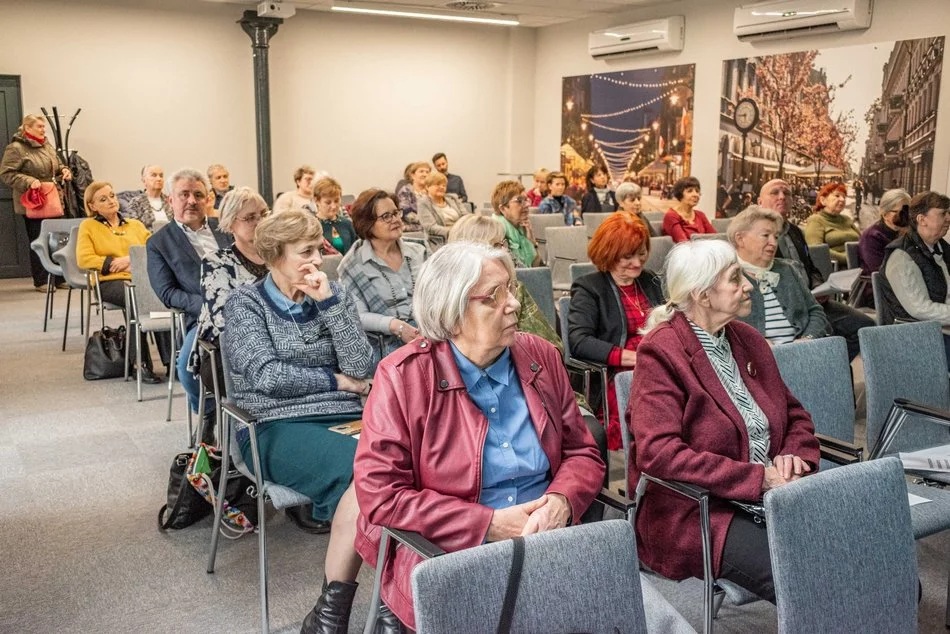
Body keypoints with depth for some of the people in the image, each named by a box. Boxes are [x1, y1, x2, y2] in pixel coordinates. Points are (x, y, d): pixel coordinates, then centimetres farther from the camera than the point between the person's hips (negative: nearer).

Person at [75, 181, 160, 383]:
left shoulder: (135, 224, 27)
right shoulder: (88, 226, 18)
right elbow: (84, 259, 3)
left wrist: (131, 259, -4)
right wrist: (116, 264, -4)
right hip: (110, 282, -3)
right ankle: (141, 364, -35)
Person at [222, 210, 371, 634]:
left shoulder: (335, 295, 15)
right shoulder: (246, 303, 5)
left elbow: (361, 368, 2)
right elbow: (267, 376, -9)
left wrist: (328, 302, -3)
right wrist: (335, 381, -2)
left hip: (345, 417, 4)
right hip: (279, 426, -4)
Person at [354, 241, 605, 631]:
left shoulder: (541, 358, 6)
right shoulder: (402, 377, -9)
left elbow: (582, 453, 10)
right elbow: (379, 494, -12)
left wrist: (561, 501, -12)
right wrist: (488, 525, -16)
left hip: (550, 545, 4)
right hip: (445, 558, -4)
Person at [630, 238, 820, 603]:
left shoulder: (748, 340, 13)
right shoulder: (661, 352, -11)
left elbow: (795, 415, 22)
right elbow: (659, 453, -21)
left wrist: (794, 456, -2)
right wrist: (758, 478, -20)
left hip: (771, 495, 7)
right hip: (693, 511, -7)